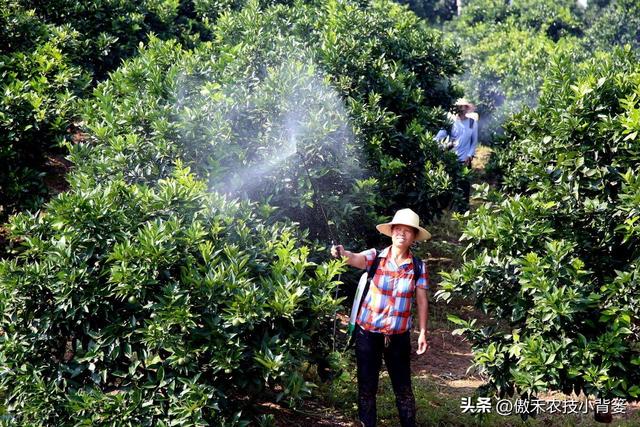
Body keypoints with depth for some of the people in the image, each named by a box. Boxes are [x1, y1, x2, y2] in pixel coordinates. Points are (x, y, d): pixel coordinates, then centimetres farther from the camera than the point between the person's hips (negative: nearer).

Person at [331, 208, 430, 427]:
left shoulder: (418, 267, -2)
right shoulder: (375, 257, -7)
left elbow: (422, 301, 0)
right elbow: (356, 259, -27)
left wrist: (423, 332, -4)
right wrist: (343, 253, -50)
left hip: (399, 335, 1)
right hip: (368, 332, -1)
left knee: (403, 386, 8)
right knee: (367, 385, 8)